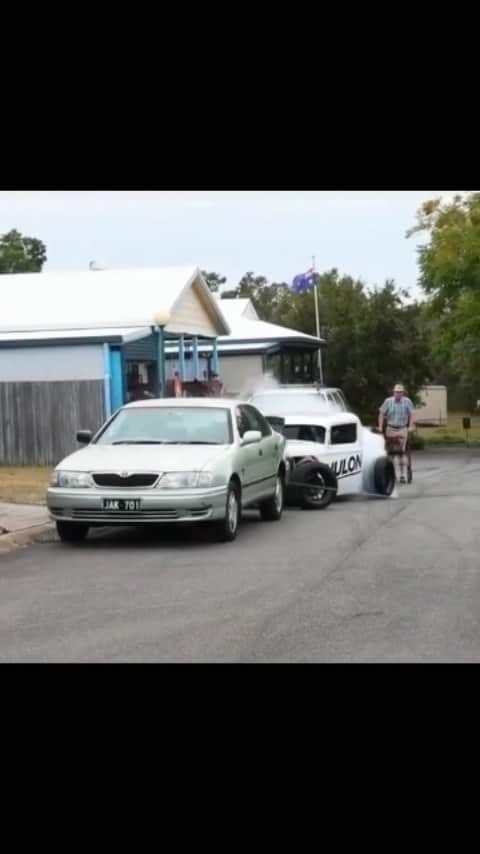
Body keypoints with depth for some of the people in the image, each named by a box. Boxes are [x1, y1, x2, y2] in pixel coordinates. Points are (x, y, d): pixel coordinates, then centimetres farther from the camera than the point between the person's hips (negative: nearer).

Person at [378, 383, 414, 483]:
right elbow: (381, 414, 0)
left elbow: (411, 414, -1)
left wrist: (410, 427, -9)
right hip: (390, 429, 1)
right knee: (390, 452, 6)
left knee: (402, 452, -5)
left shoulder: (407, 401, -6)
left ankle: (402, 474, -2)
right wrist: (380, 427, -5)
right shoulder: (388, 401, -6)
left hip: (402, 429, -1)